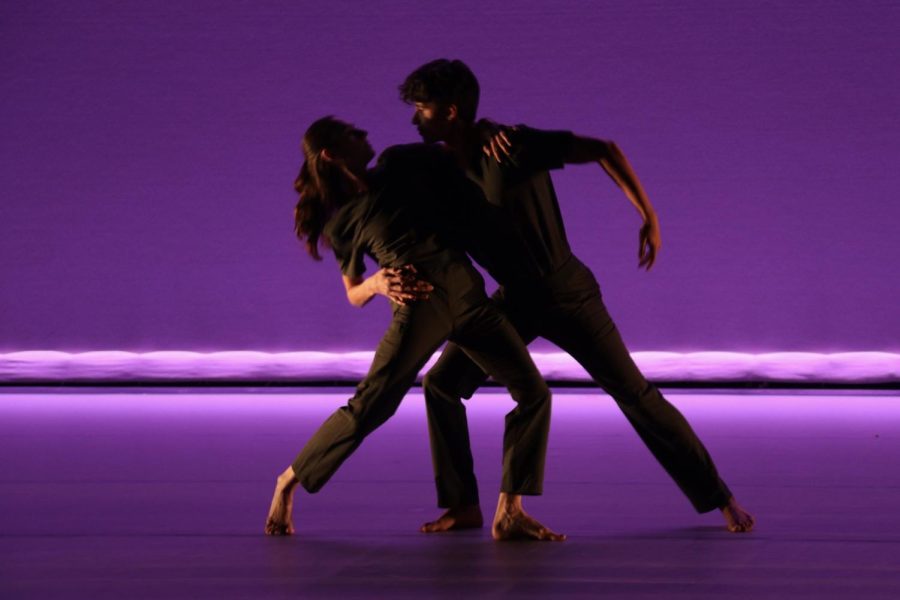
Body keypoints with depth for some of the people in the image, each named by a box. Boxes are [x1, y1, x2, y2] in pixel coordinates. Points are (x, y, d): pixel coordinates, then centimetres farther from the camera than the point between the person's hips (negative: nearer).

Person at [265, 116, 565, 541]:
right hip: (419, 304, -4)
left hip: (467, 291, 4)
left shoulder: (398, 165, 20)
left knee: (534, 393, -5)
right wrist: (377, 283, -8)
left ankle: (509, 515, -4)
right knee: (368, 407, -9)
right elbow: (354, 295, 14)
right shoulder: (340, 222, 11)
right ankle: (288, 481, 12)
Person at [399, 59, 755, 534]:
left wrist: (649, 217, -24)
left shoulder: (514, 143, -25)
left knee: (635, 395, -4)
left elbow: (602, 150, -22)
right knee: (441, 383, -6)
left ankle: (721, 499, 6)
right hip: (514, 300, 6)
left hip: (567, 297, -6)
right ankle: (464, 507, 5)